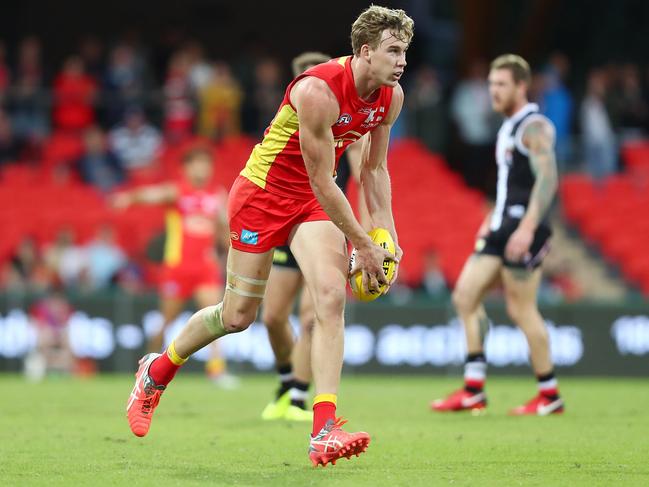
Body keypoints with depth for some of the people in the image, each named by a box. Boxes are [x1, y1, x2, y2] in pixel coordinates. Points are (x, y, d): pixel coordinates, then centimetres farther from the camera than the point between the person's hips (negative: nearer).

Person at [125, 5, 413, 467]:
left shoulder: (391, 96, -7)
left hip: (314, 199, 6)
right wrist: (363, 246, -19)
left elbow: (374, 168, 9)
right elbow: (322, 182, -25)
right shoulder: (318, 91, -31)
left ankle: (324, 433, -21)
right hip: (264, 190, -6)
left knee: (331, 295, -17)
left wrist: (387, 236, 3)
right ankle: (156, 372, 32)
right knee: (238, 315, 3)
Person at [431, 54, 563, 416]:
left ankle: (550, 396, 5)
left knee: (521, 309, -6)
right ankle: (474, 391, 2)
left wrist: (527, 227, -27)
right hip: (502, 229, 10)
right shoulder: (509, 128, 19)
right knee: (466, 295, 2)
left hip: (524, 229, -10)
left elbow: (547, 178, -20)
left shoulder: (535, 127, -10)